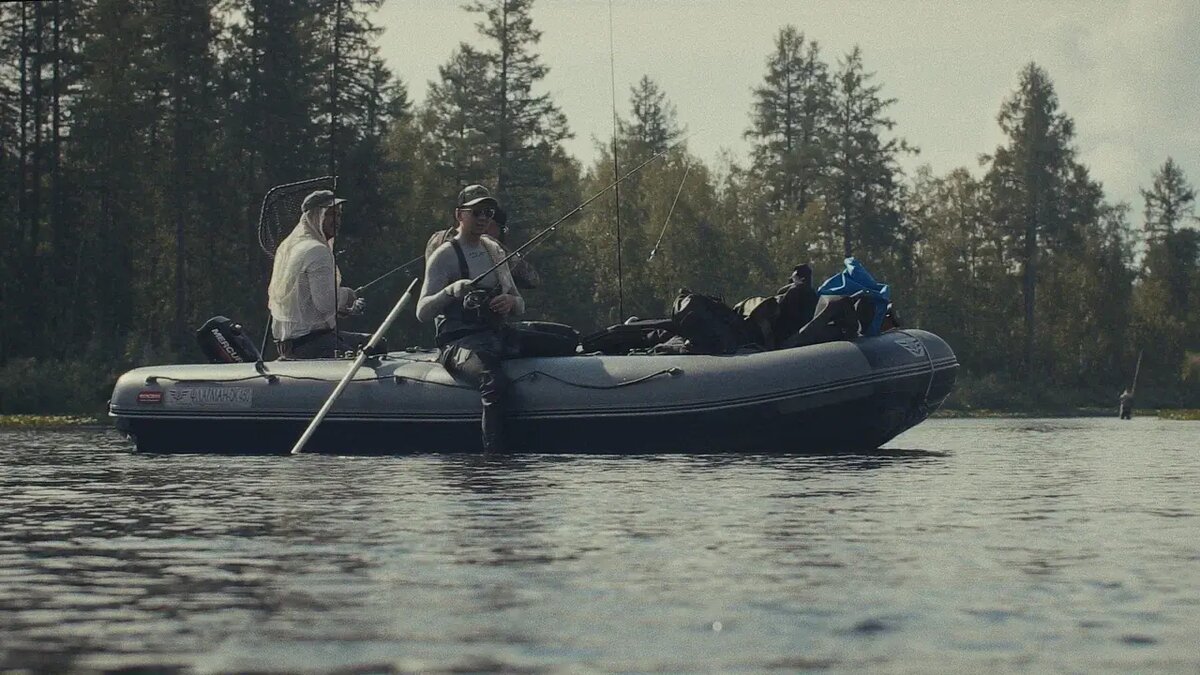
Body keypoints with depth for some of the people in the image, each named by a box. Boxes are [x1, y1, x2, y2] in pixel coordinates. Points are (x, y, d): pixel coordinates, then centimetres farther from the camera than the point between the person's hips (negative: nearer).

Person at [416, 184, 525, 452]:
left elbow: (520, 306, 22)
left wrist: (511, 302, -2)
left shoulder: (494, 250, 20)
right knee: (495, 382, -39)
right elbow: (422, 313, -7)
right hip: (459, 342, -6)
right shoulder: (444, 256, 1)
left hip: (497, 336, 6)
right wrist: (451, 291, -24)